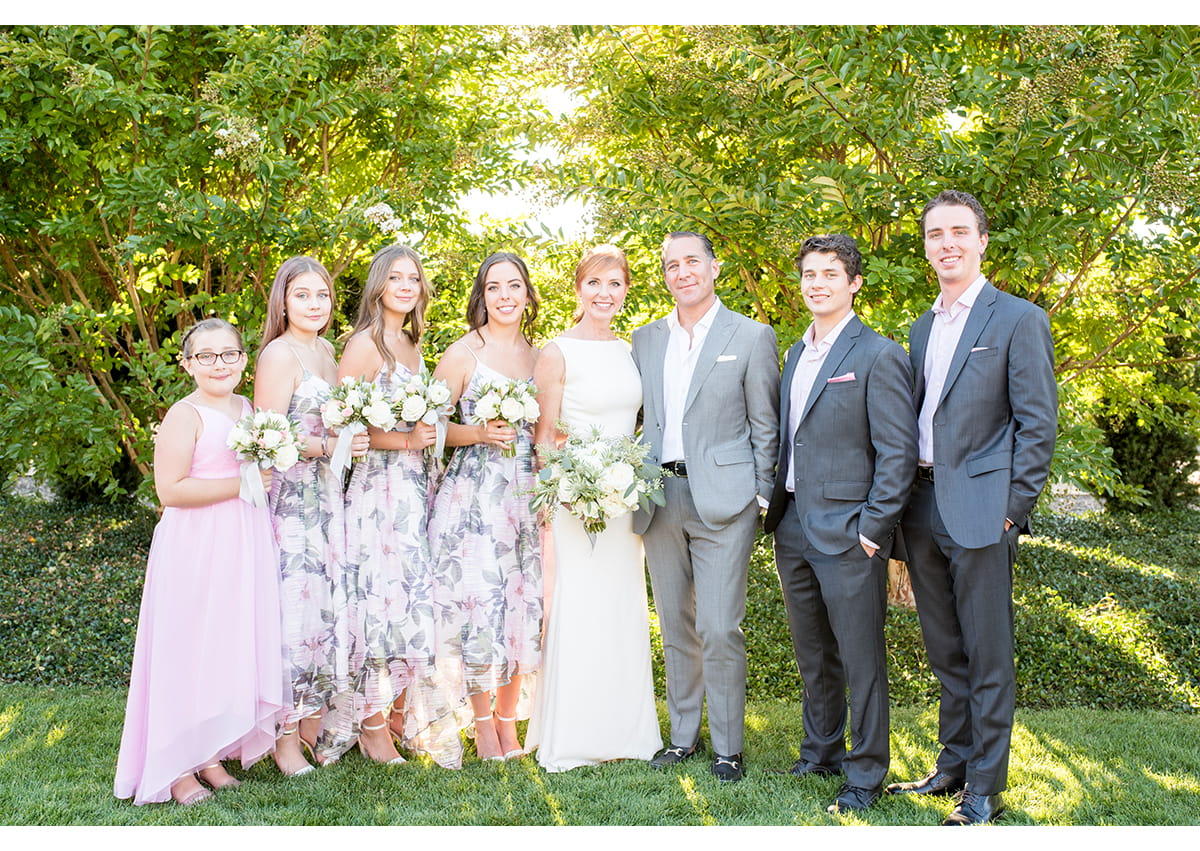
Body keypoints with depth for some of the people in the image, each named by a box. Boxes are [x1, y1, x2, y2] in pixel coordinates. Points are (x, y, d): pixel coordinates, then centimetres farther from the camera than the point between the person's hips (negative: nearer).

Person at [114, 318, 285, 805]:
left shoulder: (249, 409, 11)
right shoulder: (186, 415, -11)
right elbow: (170, 490, -19)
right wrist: (240, 484, -19)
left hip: (244, 546, 7)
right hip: (196, 550, -7)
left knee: (233, 650, 10)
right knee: (189, 651, -1)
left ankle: (211, 754, 23)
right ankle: (175, 768, 9)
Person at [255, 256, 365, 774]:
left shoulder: (325, 351, 16)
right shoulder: (279, 354, -10)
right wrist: (327, 447, -20)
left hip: (326, 496, 8)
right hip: (289, 498, -8)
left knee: (326, 606, 9)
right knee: (293, 609, -6)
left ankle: (317, 725, 20)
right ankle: (287, 737, 3)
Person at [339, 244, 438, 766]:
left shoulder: (412, 345, 17)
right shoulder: (365, 345, -8)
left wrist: (430, 437, 10)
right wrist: (405, 441, -17)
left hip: (419, 487, 8)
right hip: (380, 487, -8)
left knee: (413, 601, 9)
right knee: (381, 600, -5)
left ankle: (399, 714, 20)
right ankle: (372, 727, 4)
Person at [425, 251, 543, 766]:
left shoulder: (539, 357, 12)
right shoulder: (462, 354, -2)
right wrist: (478, 434, -16)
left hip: (526, 494, 5)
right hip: (473, 492, -4)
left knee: (525, 602, 4)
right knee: (479, 600, -8)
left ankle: (509, 718, 16)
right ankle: (482, 720, 7)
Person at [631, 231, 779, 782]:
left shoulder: (752, 337, 0)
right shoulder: (646, 339, 13)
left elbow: (765, 427, 0)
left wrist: (761, 498, -5)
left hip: (722, 499, -4)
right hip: (661, 499, 5)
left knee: (720, 630, -7)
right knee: (676, 628, 12)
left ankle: (727, 747, 5)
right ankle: (683, 734, 24)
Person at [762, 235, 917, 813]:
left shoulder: (879, 357, -9)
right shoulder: (795, 355, 14)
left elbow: (898, 453, -12)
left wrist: (873, 530, -15)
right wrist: (778, 510, 12)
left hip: (848, 536, -7)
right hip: (794, 533, 7)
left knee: (861, 662, 1)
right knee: (813, 656, 18)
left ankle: (866, 775, 12)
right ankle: (820, 753, 31)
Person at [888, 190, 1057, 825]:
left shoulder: (1018, 320, -5)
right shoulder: (922, 328, 16)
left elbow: (1037, 424, -8)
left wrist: (1010, 510, -13)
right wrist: (903, 503, 10)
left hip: (979, 511, -6)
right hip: (923, 510, 7)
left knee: (987, 658, 0)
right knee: (945, 653, 15)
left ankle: (984, 791, 9)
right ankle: (952, 765, 28)